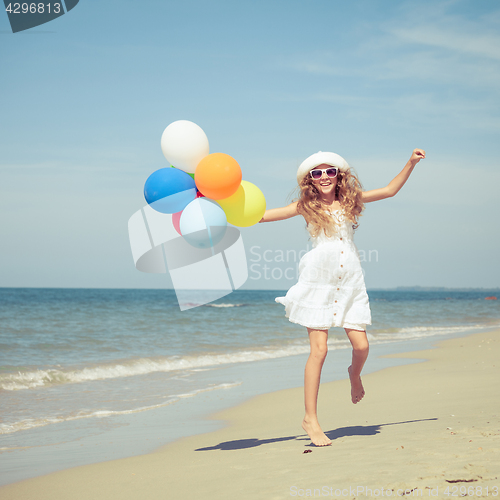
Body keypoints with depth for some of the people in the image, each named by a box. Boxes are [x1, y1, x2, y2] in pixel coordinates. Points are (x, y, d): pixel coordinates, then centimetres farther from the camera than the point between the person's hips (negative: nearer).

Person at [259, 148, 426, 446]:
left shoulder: (350, 199, 9)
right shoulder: (307, 206, 3)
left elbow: (390, 190, 19)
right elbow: (265, 215, 3)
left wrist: (411, 163, 15)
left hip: (350, 282, 3)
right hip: (319, 281, -3)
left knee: (361, 346, -2)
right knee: (319, 350, -7)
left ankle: (355, 375, 37)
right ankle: (311, 419, 2)